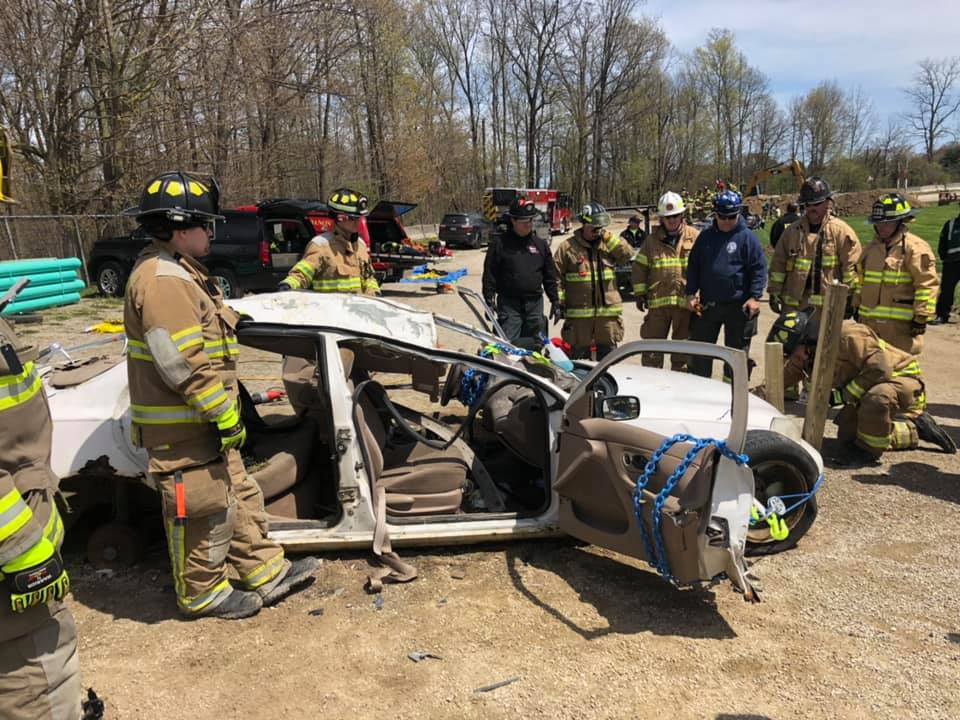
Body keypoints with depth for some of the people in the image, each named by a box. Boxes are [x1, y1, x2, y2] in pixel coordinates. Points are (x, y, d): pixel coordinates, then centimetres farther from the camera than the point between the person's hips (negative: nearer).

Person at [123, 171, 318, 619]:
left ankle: (266, 572, 32)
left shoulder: (179, 271, 14)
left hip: (203, 422, 11)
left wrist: (225, 411, 23)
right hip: (183, 430, -11)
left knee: (238, 497, 19)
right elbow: (184, 365, -27)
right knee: (203, 512, 5)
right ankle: (202, 594, 24)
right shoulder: (162, 280, -21)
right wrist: (224, 415, -21)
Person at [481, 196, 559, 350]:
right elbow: (489, 275, 0)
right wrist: (489, 301, -7)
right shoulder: (500, 244, 0)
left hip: (535, 303, 4)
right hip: (508, 303, -4)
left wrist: (555, 301, 11)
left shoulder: (541, 244, 11)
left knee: (536, 343, 8)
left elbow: (550, 277, 15)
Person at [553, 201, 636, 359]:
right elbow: (556, 277, -1)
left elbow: (628, 255, -3)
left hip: (608, 311, 3)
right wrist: (559, 303, -5)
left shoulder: (608, 244, 10)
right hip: (579, 313, -3)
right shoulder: (567, 247, -1)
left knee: (608, 354, 11)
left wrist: (609, 237, -9)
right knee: (580, 354, 7)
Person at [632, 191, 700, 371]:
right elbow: (639, 267, 10)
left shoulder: (694, 237, 3)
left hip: (685, 301, -1)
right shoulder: (652, 240, 7)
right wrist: (640, 293, 5)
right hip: (657, 302, 1)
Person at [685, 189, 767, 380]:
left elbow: (759, 268, -6)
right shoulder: (706, 236, 7)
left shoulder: (747, 237, -4)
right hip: (707, 305, 4)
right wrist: (691, 294, 3)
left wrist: (754, 296, -15)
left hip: (738, 305, -3)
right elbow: (693, 266, 11)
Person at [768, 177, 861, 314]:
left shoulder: (841, 231, -3)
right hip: (793, 304, 3)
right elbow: (778, 263, 9)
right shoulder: (792, 230, 8)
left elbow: (851, 266, -6)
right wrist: (775, 291, 4)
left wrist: (850, 297, -9)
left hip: (827, 305, -3)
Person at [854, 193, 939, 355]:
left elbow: (927, 284, -14)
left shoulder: (915, 248, -10)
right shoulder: (872, 247, 15)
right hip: (869, 320, 8)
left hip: (899, 323, -8)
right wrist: (858, 306, 23)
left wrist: (921, 317, -16)